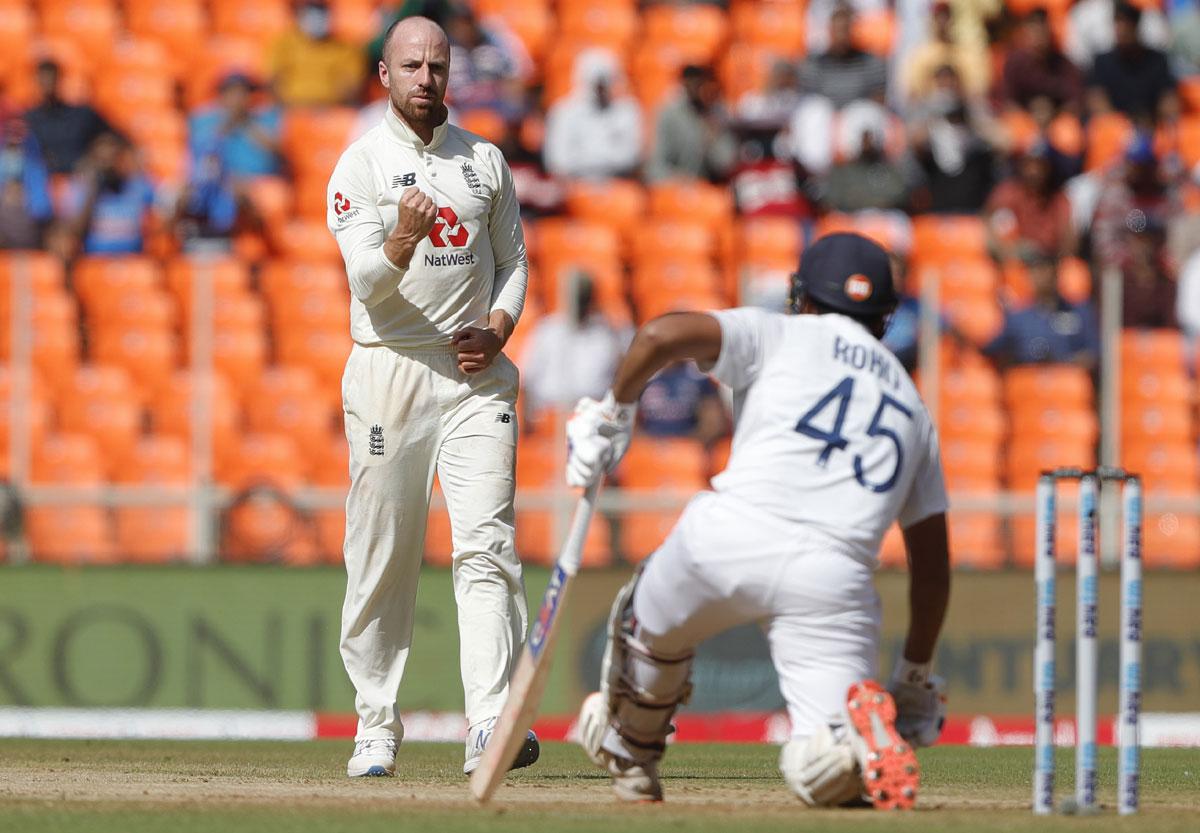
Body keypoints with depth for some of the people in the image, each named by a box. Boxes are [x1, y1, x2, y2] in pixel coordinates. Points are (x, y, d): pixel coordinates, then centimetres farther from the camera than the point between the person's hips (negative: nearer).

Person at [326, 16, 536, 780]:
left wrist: (498, 326, -1)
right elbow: (367, 280, -11)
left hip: (476, 373, 2)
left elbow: (513, 258, 19)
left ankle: (492, 725, -20)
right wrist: (405, 240, -32)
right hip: (390, 369, -2)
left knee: (486, 545, -11)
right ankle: (377, 729, 11)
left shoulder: (485, 161, 13)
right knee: (383, 557, 1)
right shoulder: (361, 165, 0)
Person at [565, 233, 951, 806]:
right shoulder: (911, 405, 29)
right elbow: (932, 555, 27)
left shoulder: (780, 335, 17)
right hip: (834, 576, 2)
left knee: (652, 627, 33)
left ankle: (628, 755, 49)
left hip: (728, 537, -1)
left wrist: (614, 410, 14)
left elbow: (665, 334, -2)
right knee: (821, 771, -2)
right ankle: (861, 733, -34)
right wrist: (916, 676, 34)